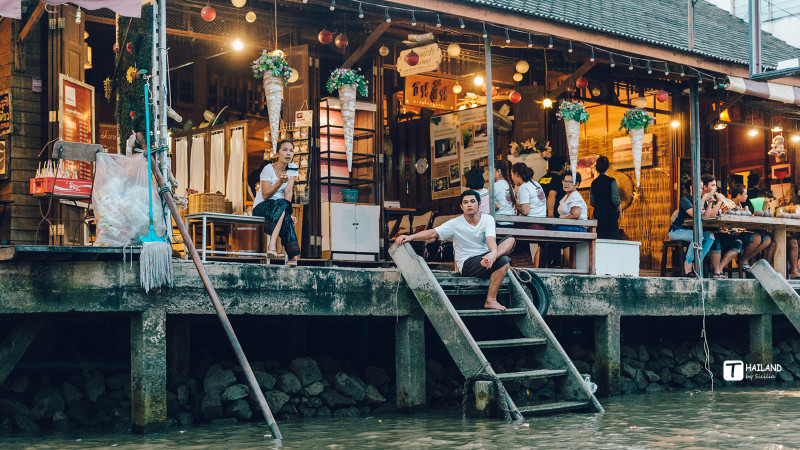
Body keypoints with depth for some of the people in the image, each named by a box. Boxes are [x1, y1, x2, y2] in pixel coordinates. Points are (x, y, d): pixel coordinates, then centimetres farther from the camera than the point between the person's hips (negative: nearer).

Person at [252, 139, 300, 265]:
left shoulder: (292, 168, 3)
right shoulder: (268, 169, -11)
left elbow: (288, 192, -6)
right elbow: (266, 195, -17)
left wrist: (288, 211, -19)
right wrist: (280, 182, -31)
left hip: (279, 207, 5)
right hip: (261, 207, -5)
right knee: (281, 204, -35)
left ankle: (272, 246, -39)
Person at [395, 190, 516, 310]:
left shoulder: (487, 219, 0)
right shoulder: (455, 224, -6)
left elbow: (491, 239, -16)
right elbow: (433, 233, -15)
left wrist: (493, 253, -40)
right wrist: (410, 237, -32)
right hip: (467, 263, -5)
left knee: (510, 240, -15)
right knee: (503, 262, -29)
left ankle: (487, 260, -33)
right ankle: (490, 300, -28)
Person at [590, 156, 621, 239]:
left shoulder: (594, 183, 8)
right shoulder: (611, 181, -8)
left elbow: (592, 202, 10)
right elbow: (616, 199, -11)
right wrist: (619, 210, 5)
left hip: (598, 214, 5)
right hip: (610, 214, -5)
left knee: (600, 240, 7)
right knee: (612, 239, -4)